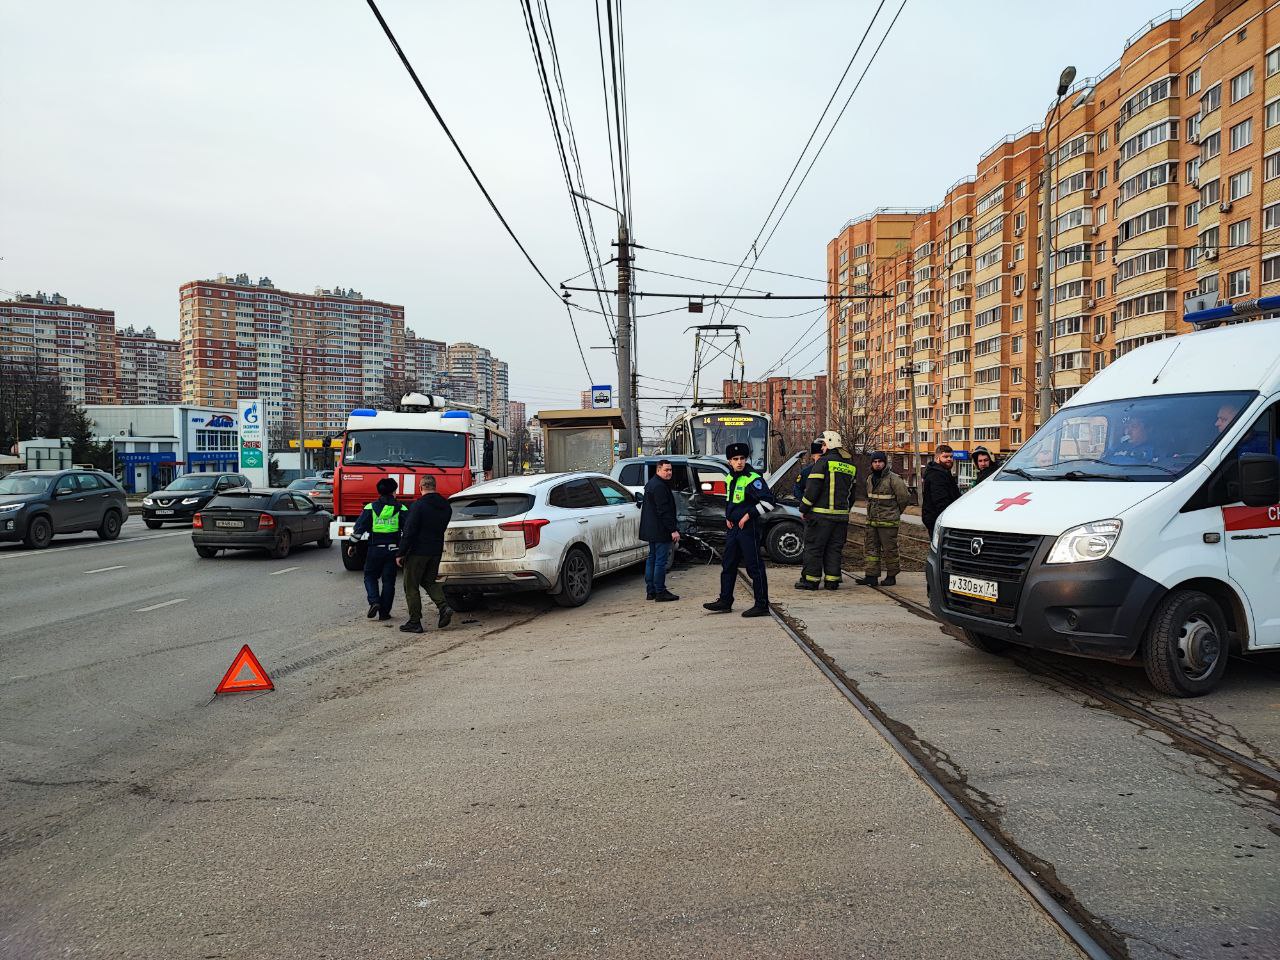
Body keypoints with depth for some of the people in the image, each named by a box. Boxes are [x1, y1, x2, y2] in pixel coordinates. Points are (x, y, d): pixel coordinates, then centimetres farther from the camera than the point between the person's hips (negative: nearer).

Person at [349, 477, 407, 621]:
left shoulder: (370, 507, 0)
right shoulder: (400, 509, 1)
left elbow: (360, 527, -1)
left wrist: (352, 544, 8)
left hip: (375, 549, 0)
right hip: (393, 549, 1)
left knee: (370, 576, 16)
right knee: (389, 580, 7)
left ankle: (374, 601, -6)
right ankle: (384, 612, 8)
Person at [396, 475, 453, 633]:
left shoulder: (418, 505, -16)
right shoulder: (446, 506, 6)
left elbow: (409, 532, -17)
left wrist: (401, 553, -11)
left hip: (418, 551, -6)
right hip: (436, 551, 7)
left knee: (411, 586, 5)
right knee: (429, 581, 21)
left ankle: (415, 622, 6)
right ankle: (444, 607, 0)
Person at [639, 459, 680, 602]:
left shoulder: (651, 484, 17)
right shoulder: (659, 487, -18)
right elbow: (664, 511, -22)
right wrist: (673, 530, -21)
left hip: (651, 530, 11)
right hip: (660, 530, -11)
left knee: (652, 559, 14)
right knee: (660, 561, -7)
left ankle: (650, 591, 19)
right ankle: (660, 592, -4)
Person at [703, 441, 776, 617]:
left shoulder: (753, 479, -14)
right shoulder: (730, 478, 12)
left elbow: (769, 502, -23)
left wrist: (748, 515, -18)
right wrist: (728, 517, 14)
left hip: (748, 528, -9)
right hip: (732, 528, 9)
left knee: (754, 567, -4)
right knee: (728, 566, 14)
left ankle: (762, 605, 2)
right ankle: (725, 601, 25)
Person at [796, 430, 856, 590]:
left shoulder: (824, 462, -8)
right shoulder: (851, 465, 16)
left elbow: (812, 488, -13)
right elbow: (852, 491, 21)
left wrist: (804, 508, -6)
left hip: (821, 513, -7)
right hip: (842, 515, 7)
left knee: (813, 547, 0)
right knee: (834, 548, 11)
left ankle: (811, 580, 2)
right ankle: (832, 580, 12)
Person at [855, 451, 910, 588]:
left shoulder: (894, 479, -11)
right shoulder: (870, 479, 13)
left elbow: (904, 497, -9)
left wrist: (895, 512, 1)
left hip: (888, 522, -7)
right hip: (871, 520, 7)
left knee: (889, 549, 1)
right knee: (870, 548, 5)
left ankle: (891, 576, 11)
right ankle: (871, 575, 8)